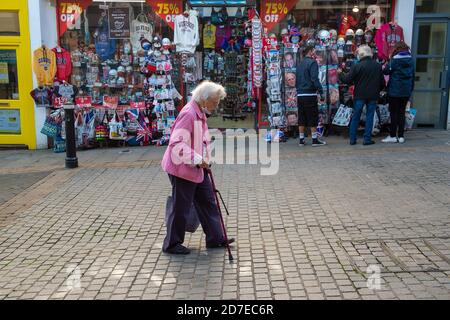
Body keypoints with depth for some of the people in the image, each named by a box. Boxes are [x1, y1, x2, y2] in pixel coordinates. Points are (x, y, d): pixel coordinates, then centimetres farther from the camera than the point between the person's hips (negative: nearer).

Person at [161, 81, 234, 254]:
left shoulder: (200, 113, 10)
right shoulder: (188, 113, -21)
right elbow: (177, 143, -27)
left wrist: (202, 160, 15)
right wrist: (198, 160, -24)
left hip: (197, 168, 10)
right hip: (183, 168, -10)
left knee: (208, 203, 14)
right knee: (180, 207, 3)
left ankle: (215, 238, 25)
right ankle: (172, 244, 19)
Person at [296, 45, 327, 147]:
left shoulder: (300, 64, 15)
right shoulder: (312, 62, -6)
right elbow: (315, 79, -15)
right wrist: (321, 92, -13)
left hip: (300, 95, 7)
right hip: (310, 94, -7)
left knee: (301, 118, 9)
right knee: (313, 117, -1)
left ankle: (301, 139, 12)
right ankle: (315, 139, 1)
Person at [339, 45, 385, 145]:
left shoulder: (357, 66, -11)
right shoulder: (378, 66, 3)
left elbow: (347, 80, -9)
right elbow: (382, 83, 7)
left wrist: (340, 74, 8)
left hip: (360, 96, -2)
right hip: (373, 96, 2)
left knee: (355, 117, 8)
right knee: (370, 117, 8)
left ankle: (352, 139, 10)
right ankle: (367, 139, 6)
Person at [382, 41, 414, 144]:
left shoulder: (395, 59, -11)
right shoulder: (411, 60, 6)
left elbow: (386, 71, -6)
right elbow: (413, 76, 12)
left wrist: (386, 65, 14)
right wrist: (411, 89, 18)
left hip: (395, 90, -5)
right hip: (406, 91, 5)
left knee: (394, 113, 1)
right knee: (401, 112, 10)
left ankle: (393, 136, 4)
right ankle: (401, 136, 12)